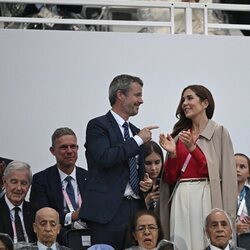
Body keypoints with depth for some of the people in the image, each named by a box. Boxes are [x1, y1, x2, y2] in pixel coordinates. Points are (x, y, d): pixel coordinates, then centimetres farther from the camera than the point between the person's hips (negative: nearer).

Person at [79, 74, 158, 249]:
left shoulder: (136, 132, 20)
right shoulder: (98, 126, -1)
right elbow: (105, 158, -19)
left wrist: (146, 182, 7)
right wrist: (138, 140, -10)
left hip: (136, 208, 7)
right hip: (108, 209, -7)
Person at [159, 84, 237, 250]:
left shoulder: (219, 132, 3)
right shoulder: (179, 135, 16)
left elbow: (226, 174, -7)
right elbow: (170, 179, 15)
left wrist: (192, 149, -13)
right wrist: (172, 154, -3)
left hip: (206, 197, -4)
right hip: (180, 199, 4)